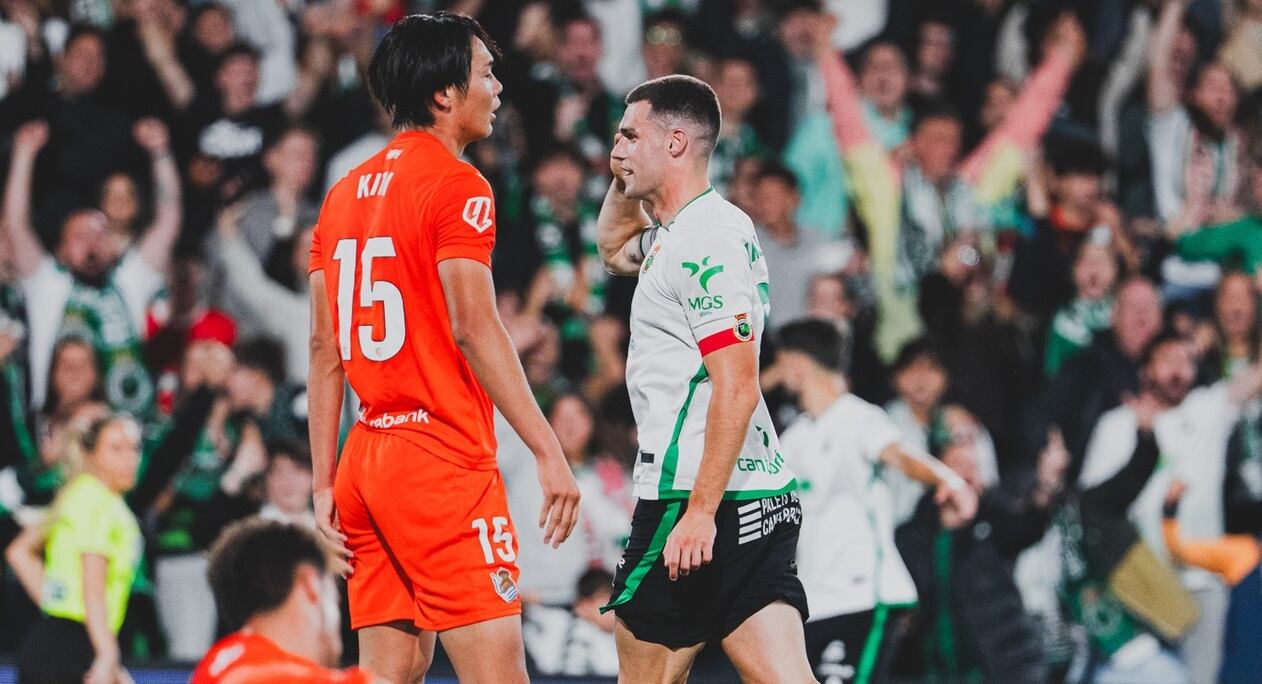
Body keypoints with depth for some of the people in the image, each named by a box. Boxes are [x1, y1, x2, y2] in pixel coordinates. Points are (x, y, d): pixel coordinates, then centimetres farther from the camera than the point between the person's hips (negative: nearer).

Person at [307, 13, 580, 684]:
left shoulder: (344, 194, 15)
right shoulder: (457, 185, -8)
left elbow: (325, 350, 15)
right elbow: (474, 328, -17)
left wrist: (324, 480, 17)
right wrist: (547, 451, -18)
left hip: (367, 456, 8)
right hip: (443, 458, -8)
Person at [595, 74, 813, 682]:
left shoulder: (705, 240, -13)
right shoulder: (676, 234, 17)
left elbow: (736, 388, -20)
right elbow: (614, 250, 42)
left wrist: (700, 512, -23)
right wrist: (625, 180, 22)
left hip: (694, 496, -9)